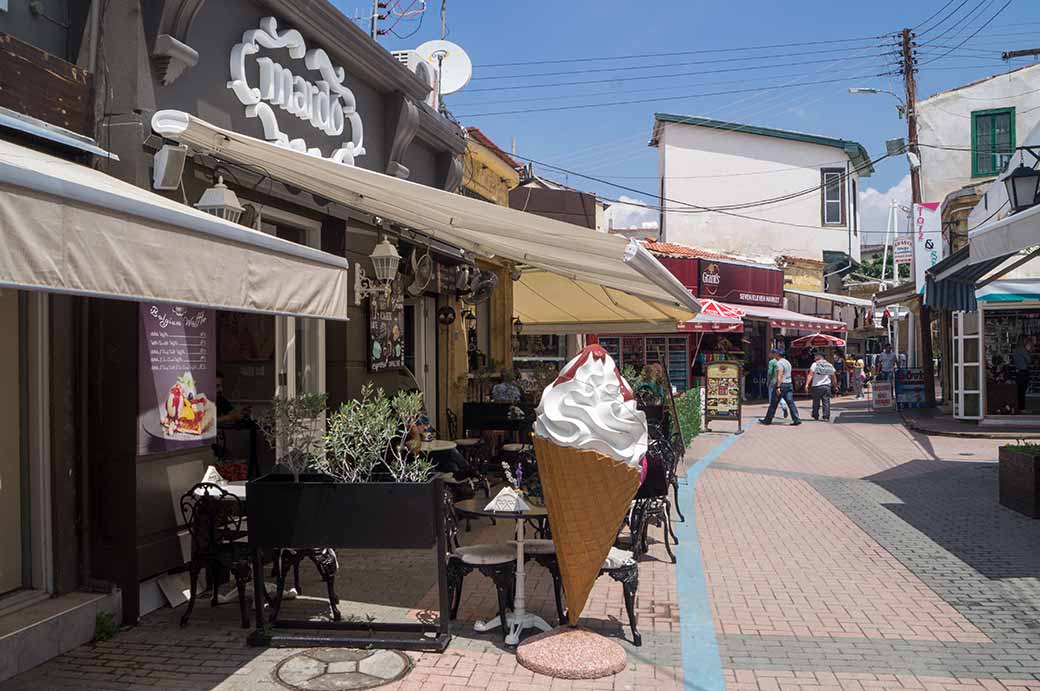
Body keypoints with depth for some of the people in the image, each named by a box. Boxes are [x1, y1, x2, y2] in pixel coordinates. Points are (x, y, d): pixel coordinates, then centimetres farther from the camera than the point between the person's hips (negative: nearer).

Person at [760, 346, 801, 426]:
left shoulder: (780, 363, -12)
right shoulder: (787, 362, 17)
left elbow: (780, 375, -21)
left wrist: (778, 387, -26)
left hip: (782, 385, -8)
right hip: (789, 384, 8)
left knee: (773, 404, 2)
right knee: (791, 402, 2)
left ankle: (767, 420, 10)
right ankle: (796, 419, -7)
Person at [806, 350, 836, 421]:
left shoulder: (815, 364, -3)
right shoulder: (830, 365, 11)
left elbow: (810, 375, -12)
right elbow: (833, 377, 14)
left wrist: (807, 384, -16)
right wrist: (835, 385, 24)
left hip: (816, 386, -3)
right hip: (827, 386, 3)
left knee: (816, 402, 8)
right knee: (826, 402, 3)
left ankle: (815, 416, 17)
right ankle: (826, 417, -2)